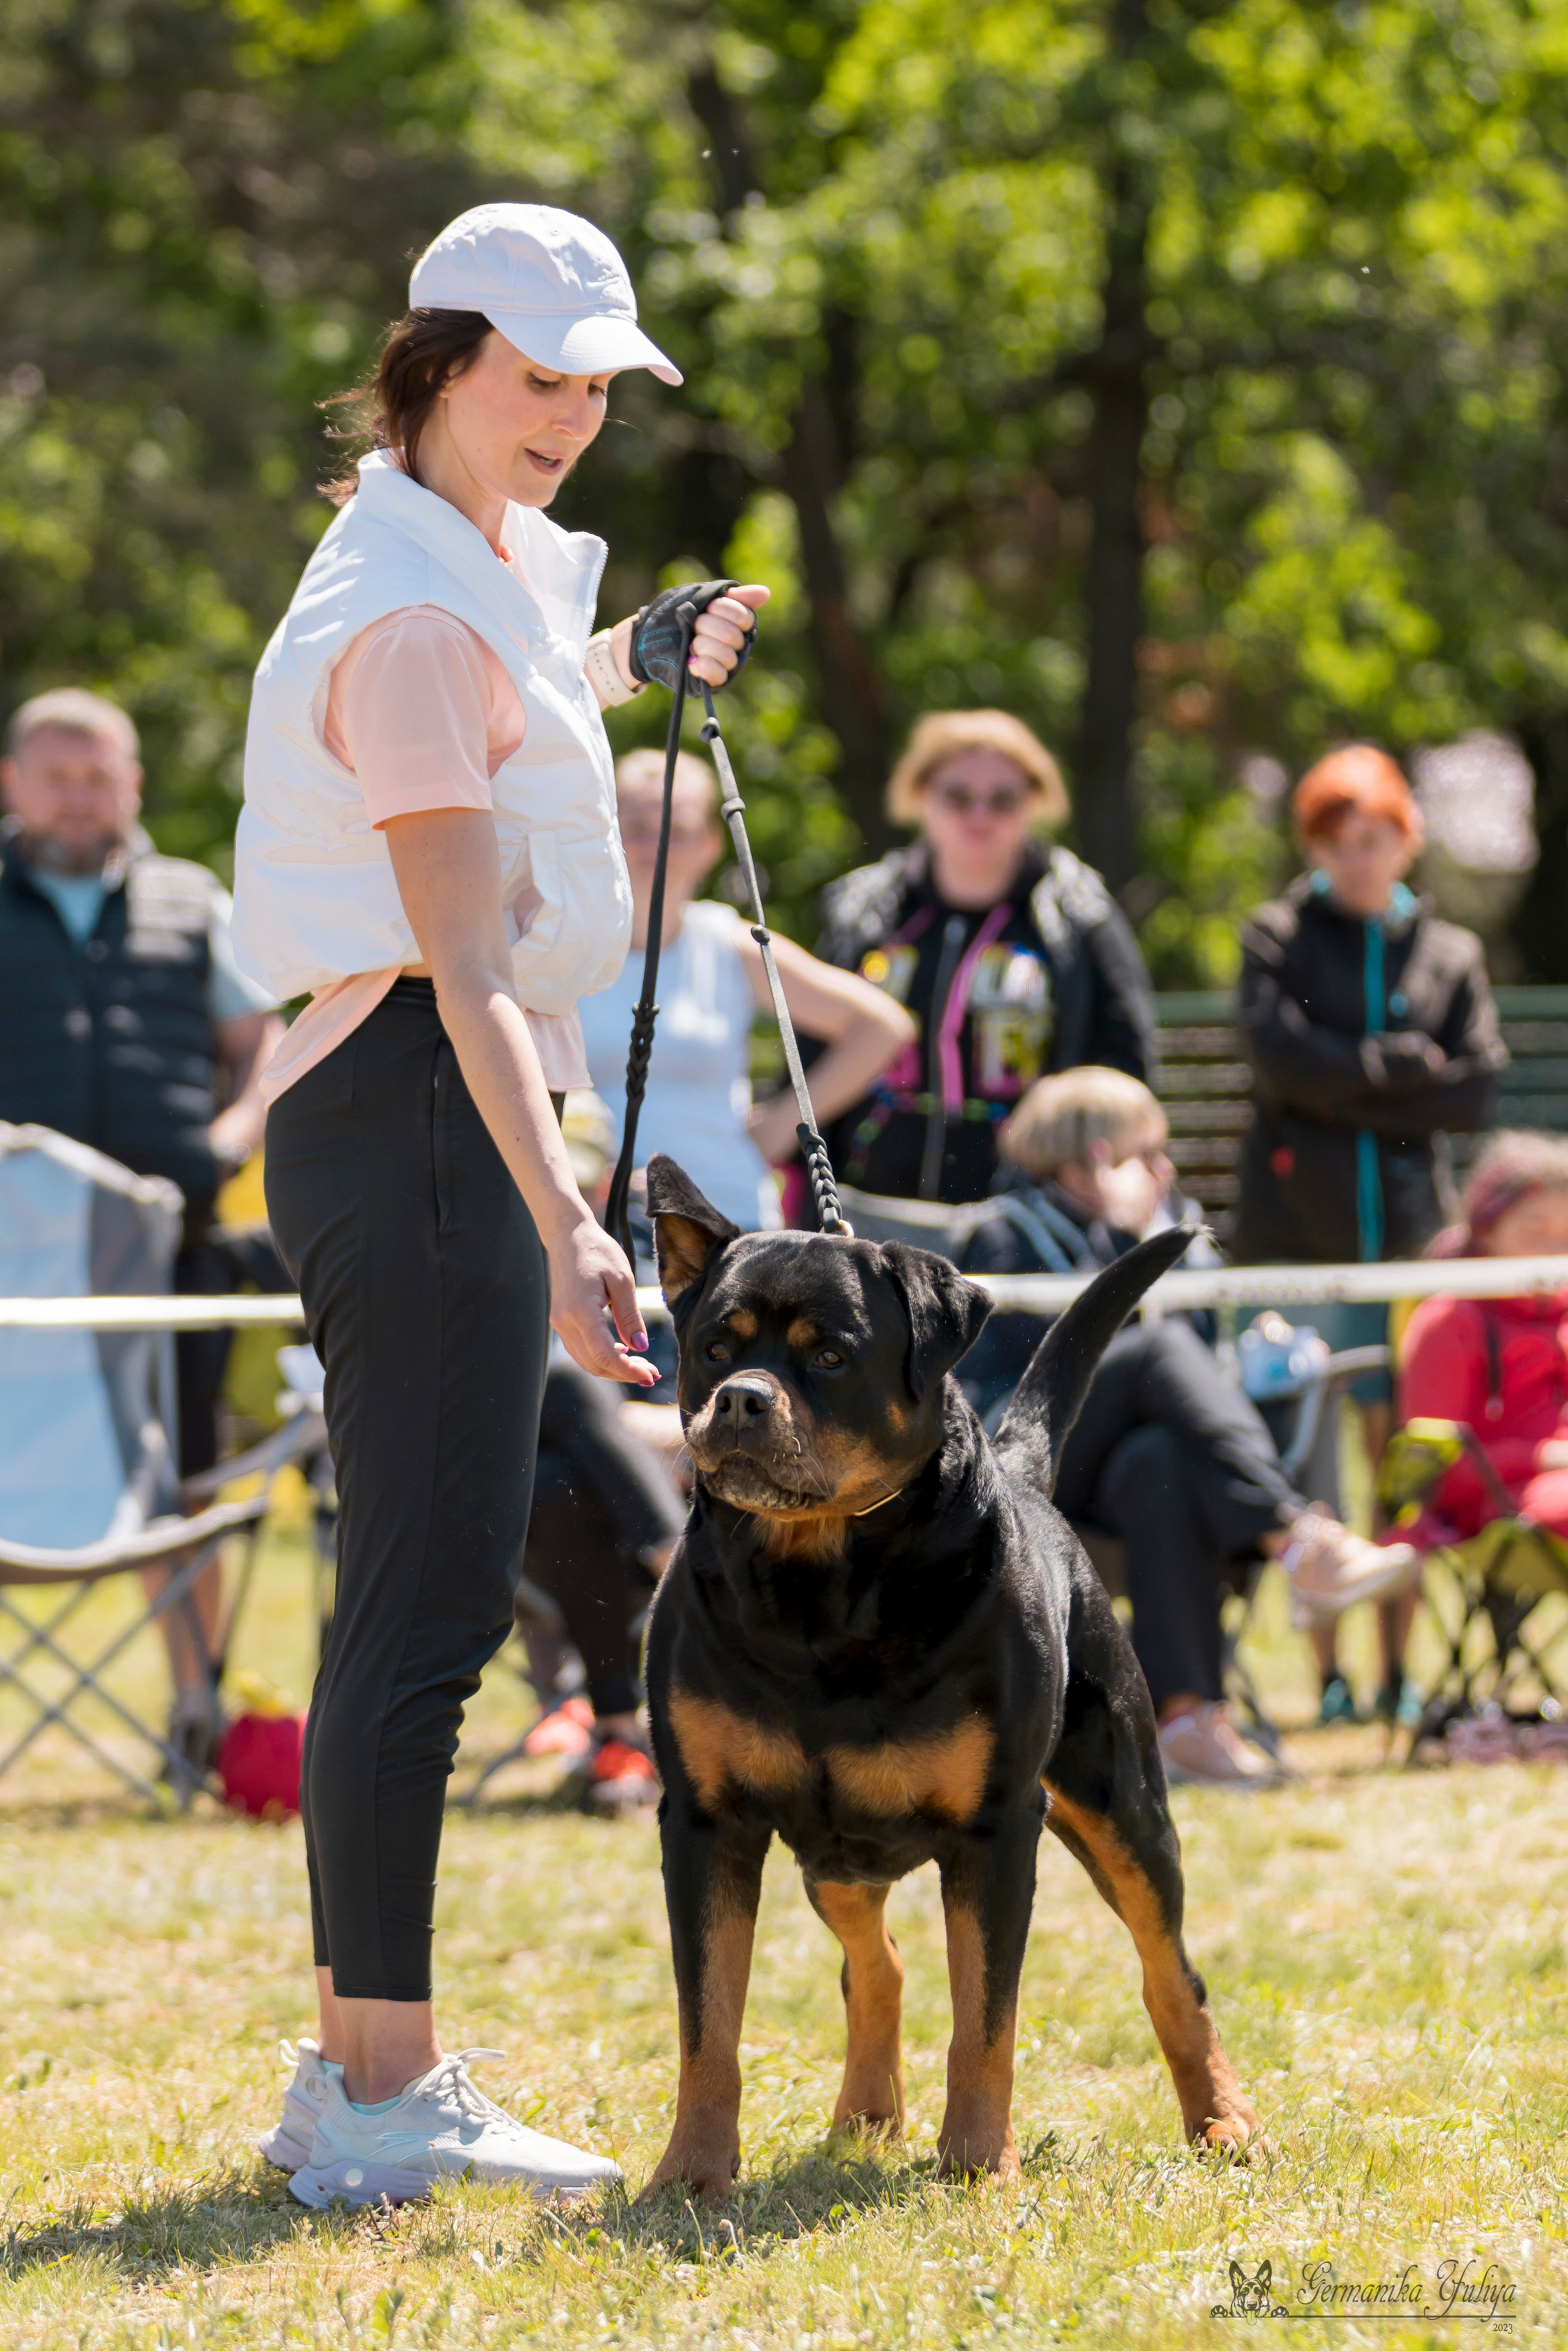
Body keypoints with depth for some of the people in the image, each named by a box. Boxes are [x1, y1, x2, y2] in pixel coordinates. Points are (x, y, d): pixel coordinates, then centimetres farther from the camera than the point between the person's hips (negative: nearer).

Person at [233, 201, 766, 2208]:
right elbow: (463, 967, -24)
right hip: (417, 1119, -10)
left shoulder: (478, 562, 15)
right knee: (428, 1602, -12)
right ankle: (378, 2097, -12)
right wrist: (564, 1226, -31)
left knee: (419, 1600, 11)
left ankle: (363, 2064, 16)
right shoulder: (413, 616, -15)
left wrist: (624, 665, 27)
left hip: (433, 1130, 10)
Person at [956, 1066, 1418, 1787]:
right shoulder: (1007, 1234, 5)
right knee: (1162, 1342, -30)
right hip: (1027, 1471, -4)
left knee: (1163, 1462, -36)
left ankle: (1185, 1713, -50)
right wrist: (1118, 1235, -10)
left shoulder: (1162, 1223, 25)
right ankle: (1298, 1541, -45)